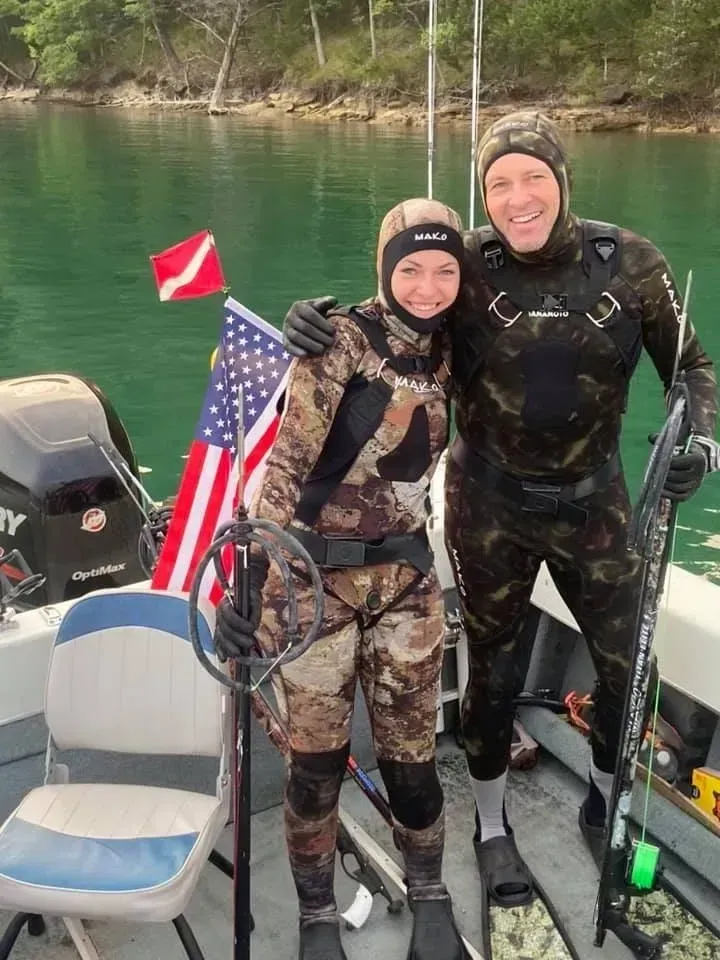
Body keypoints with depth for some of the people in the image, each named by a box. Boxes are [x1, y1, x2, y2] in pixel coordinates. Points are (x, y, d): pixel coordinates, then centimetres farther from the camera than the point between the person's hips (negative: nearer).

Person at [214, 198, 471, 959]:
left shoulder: (442, 354, 7)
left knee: (410, 756, 10)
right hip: (317, 578, -4)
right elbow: (285, 465, -17)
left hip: (406, 578, 5)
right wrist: (249, 582, -22)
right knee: (316, 762, 5)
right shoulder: (342, 340, -12)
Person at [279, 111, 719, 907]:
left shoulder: (630, 263, -10)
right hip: (489, 504, -2)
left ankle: (605, 804, 45)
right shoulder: (469, 263, -14)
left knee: (628, 665, 12)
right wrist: (316, 322, -27)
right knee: (494, 668, 12)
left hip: (592, 500, 2)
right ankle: (491, 824, 39)